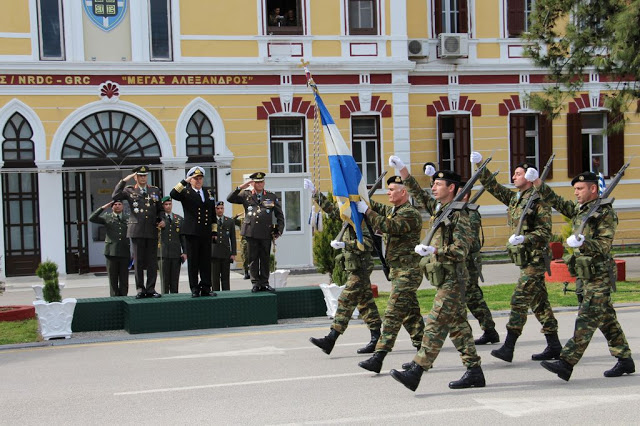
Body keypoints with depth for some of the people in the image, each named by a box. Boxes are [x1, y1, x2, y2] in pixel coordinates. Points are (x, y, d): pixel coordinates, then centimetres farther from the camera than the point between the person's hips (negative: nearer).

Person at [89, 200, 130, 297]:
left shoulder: (128, 218, 11)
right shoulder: (107, 217, 8)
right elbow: (91, 219, -6)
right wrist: (103, 208, -9)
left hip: (124, 252, 1)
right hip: (111, 252, -1)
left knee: (124, 280, 2)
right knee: (113, 279, 2)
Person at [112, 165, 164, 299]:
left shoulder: (155, 190, 14)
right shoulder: (130, 190, 7)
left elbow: (160, 209, 19)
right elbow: (115, 196, -11)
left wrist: (161, 220, 2)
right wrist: (124, 181, -11)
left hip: (152, 230, 2)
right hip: (137, 231, -2)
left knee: (152, 261, 2)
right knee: (138, 261, 0)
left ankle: (151, 289, 7)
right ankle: (140, 289, 6)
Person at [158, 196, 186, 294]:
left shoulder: (179, 219, 14)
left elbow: (183, 237, 11)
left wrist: (185, 252, 3)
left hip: (176, 254, 2)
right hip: (163, 254, -2)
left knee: (175, 281, 4)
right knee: (164, 280, -1)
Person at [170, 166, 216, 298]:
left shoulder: (209, 192, 16)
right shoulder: (185, 192, 5)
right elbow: (173, 194, -16)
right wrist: (185, 182, -19)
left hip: (206, 232, 3)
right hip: (192, 232, -3)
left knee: (206, 261, 5)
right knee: (193, 262, 0)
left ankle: (206, 288, 10)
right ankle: (194, 289, 5)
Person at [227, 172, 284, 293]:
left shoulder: (271, 197, 12)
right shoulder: (246, 195, 10)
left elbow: (279, 215, 13)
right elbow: (230, 199, 2)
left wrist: (279, 230, 3)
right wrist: (240, 187, -6)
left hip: (266, 233, 1)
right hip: (251, 232, -1)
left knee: (265, 259, 4)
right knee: (253, 259, 2)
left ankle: (264, 283, 11)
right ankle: (255, 283, 7)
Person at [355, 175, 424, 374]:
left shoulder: (411, 214, -15)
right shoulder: (392, 211, 16)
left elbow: (389, 227, -27)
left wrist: (366, 211, -21)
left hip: (407, 271, -10)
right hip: (397, 270, 10)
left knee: (393, 313, -13)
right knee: (410, 313, 13)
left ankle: (378, 358, -17)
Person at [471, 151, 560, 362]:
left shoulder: (538, 200, -11)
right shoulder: (514, 198, 13)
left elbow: (545, 231, -15)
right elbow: (493, 187, 15)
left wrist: (524, 238, -28)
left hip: (535, 258, -9)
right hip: (525, 258, 9)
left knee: (519, 300, -12)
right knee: (539, 303, 11)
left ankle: (508, 348, -13)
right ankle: (554, 346, 17)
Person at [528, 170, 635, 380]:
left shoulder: (606, 214, -12)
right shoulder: (579, 209, 13)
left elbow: (604, 246, -19)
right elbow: (557, 202, 16)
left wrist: (583, 243, -37)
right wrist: (537, 182, 5)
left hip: (599, 277, -8)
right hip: (585, 276, 8)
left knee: (586, 321, -11)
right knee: (606, 319, 13)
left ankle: (566, 363, -16)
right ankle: (625, 360, 21)